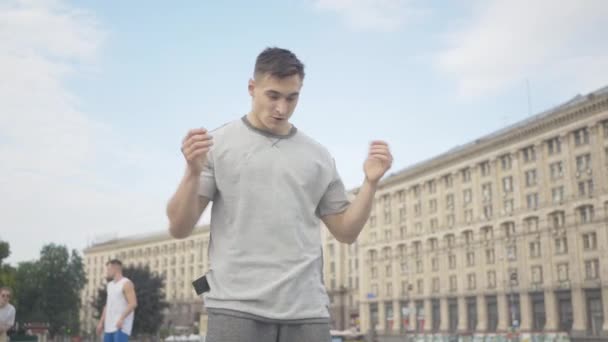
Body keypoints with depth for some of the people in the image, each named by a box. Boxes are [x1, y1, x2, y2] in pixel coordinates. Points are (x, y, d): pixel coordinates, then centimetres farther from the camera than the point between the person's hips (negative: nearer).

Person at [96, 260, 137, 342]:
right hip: (109, 326, 8)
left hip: (122, 326, -8)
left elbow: (133, 303, -17)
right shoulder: (110, 285, 18)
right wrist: (101, 322, 17)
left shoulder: (126, 283, -8)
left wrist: (121, 318, -26)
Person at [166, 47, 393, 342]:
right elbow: (179, 228, 0)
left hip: (307, 312, 3)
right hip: (237, 309, -3)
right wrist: (193, 171, -17)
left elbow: (346, 231, 16)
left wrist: (370, 182, 2)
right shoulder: (218, 143, 4)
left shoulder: (318, 155, 13)